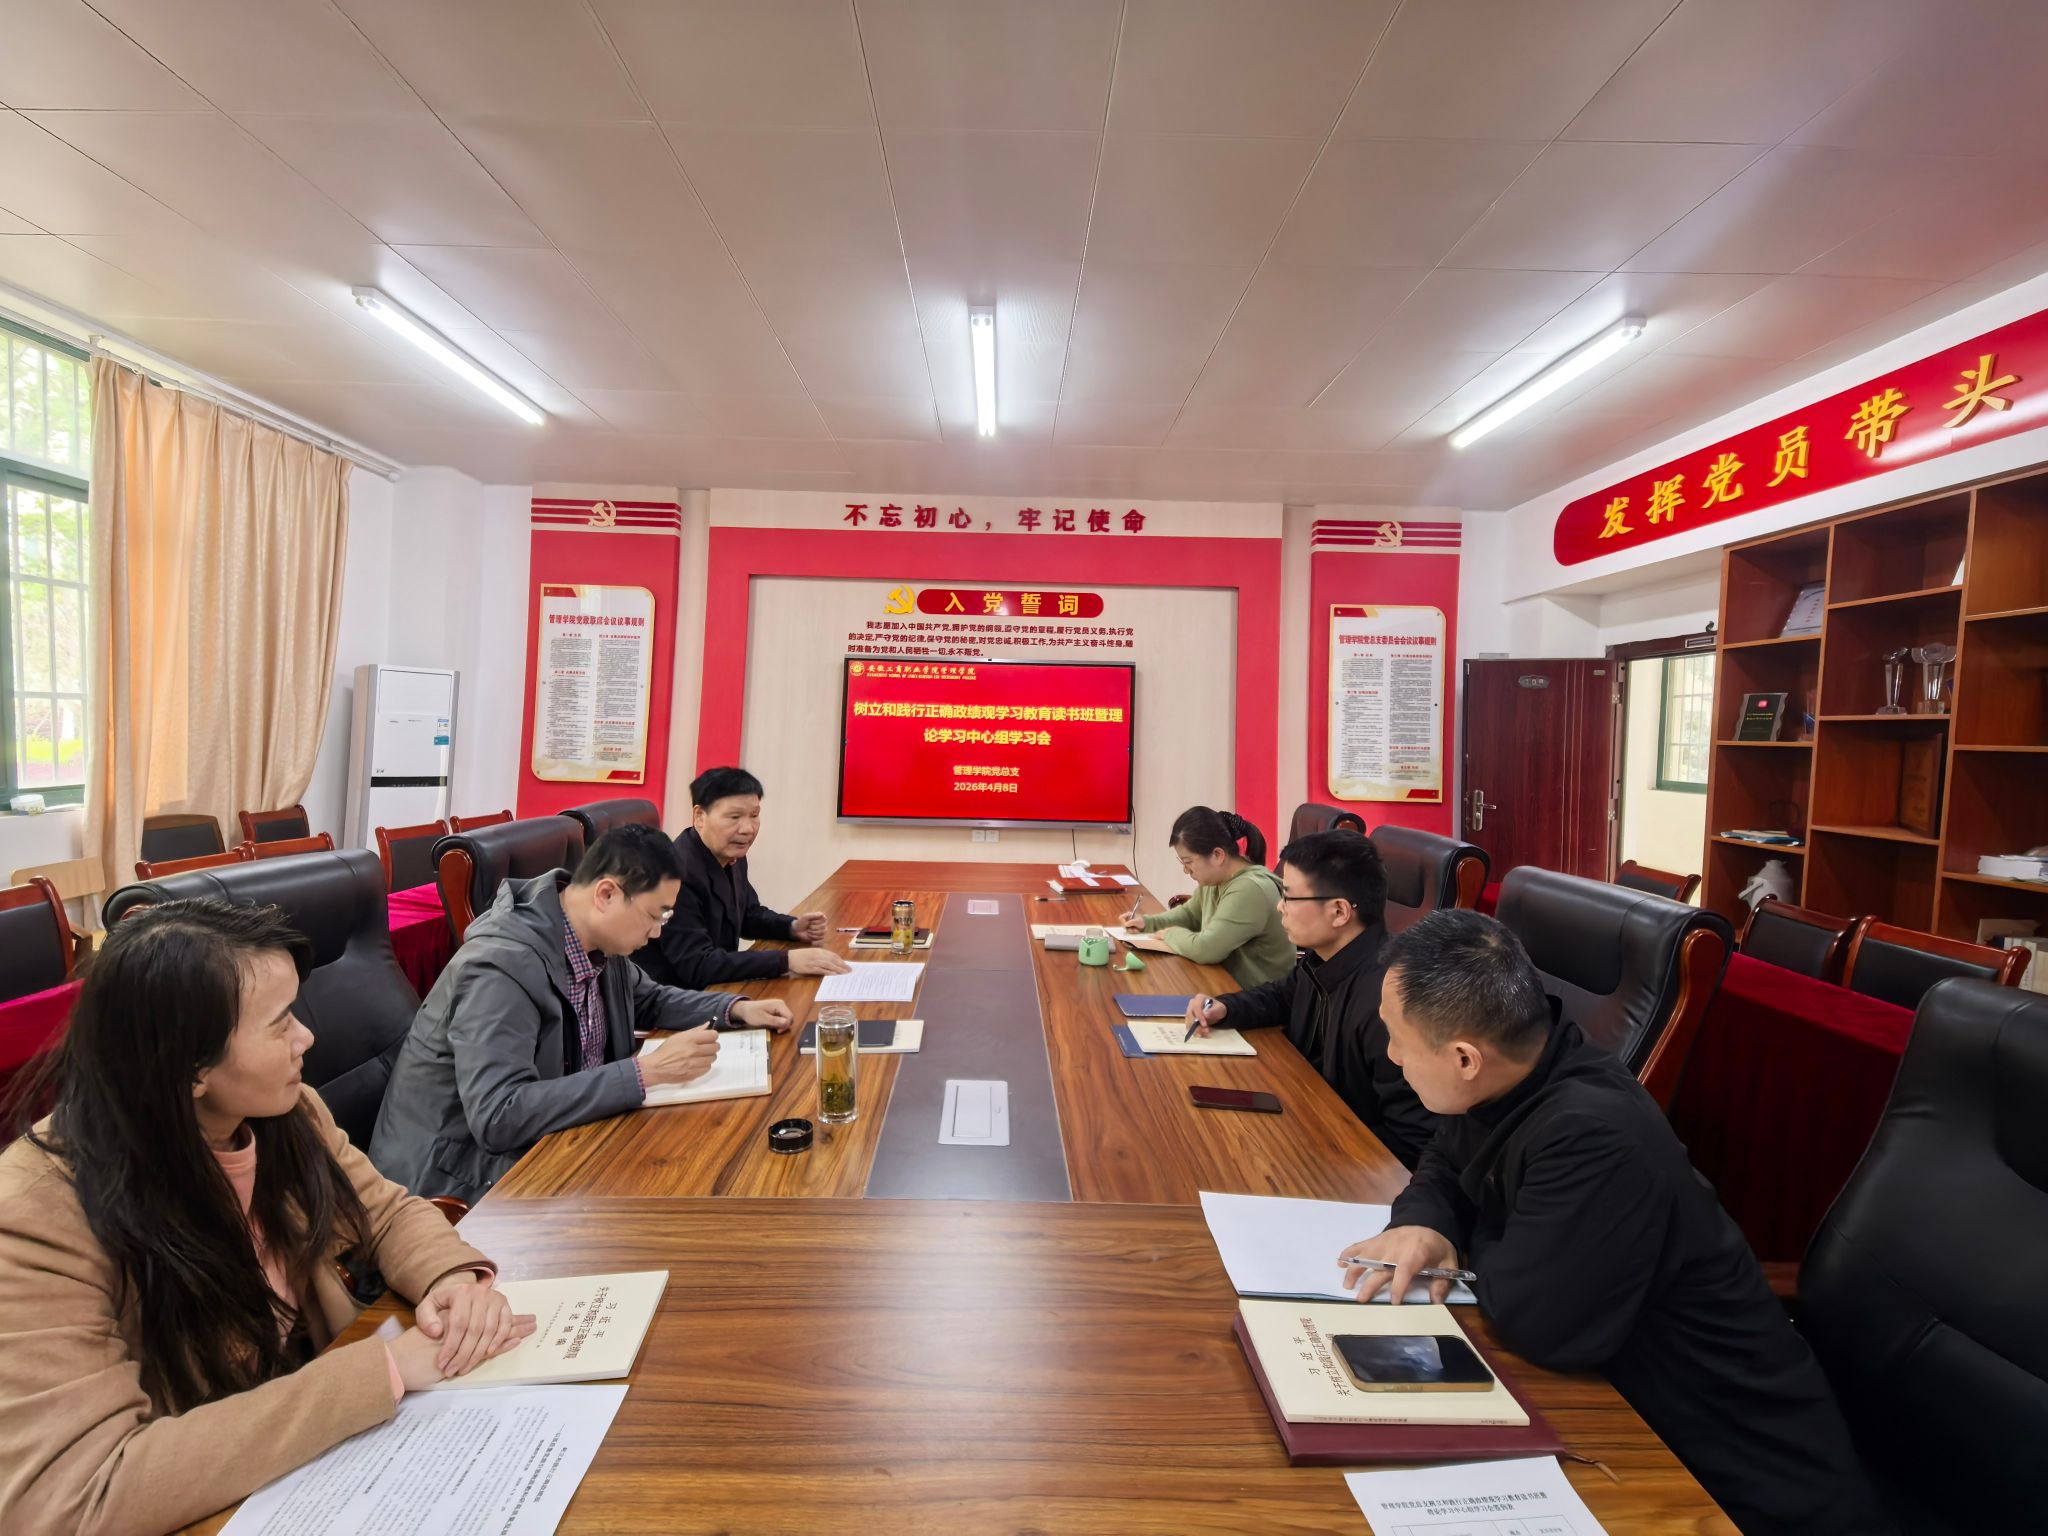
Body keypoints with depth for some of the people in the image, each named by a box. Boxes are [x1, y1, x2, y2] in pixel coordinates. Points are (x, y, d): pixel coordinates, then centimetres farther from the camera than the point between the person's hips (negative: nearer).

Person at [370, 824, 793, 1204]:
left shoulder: (596, 943, -4)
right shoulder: (501, 966, -28)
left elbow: (646, 1000, 15)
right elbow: (498, 1117, -33)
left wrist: (736, 1009, 0)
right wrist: (646, 1071, -34)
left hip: (541, 1140, 7)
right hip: (463, 1167, -7)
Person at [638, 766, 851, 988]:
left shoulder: (732, 858, 1)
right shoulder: (677, 872, -25)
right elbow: (696, 966, -27)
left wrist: (792, 927, 0)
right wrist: (787, 960, -29)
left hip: (715, 990, 8)